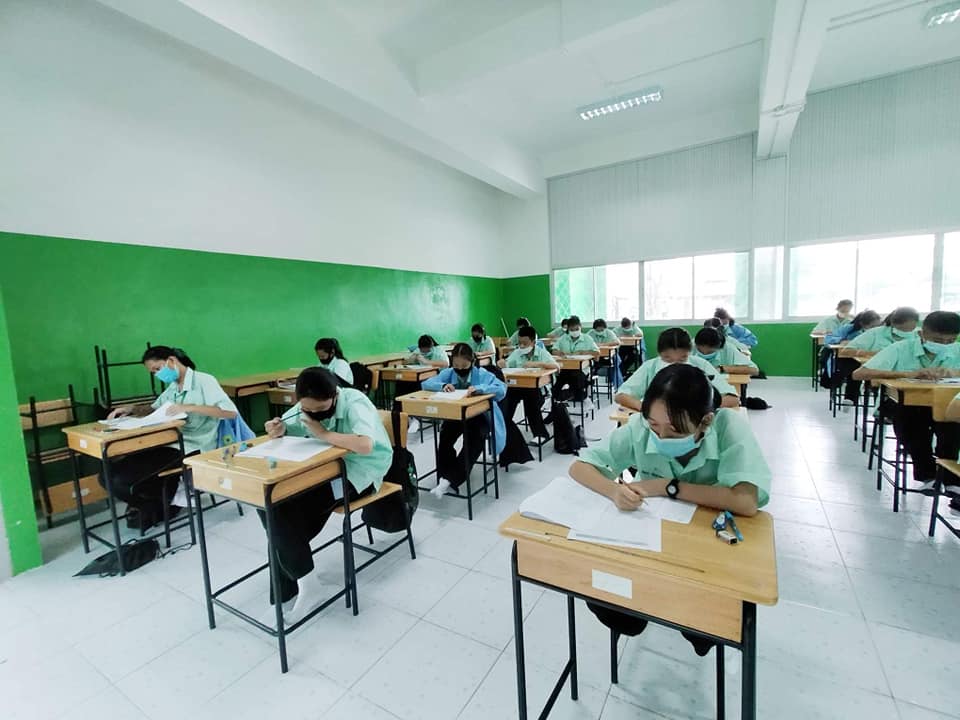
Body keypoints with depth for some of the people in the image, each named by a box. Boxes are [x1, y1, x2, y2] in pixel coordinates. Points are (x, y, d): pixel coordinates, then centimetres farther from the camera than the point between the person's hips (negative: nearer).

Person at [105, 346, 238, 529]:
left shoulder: (204, 381, -9)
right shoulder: (172, 387, 17)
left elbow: (231, 412, -21)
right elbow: (154, 408, 34)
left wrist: (189, 408, -25)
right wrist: (132, 408, 12)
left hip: (191, 449, -8)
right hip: (169, 445, 8)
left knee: (120, 479, -16)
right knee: (110, 475, -3)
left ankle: (157, 508, 14)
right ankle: (152, 503, 15)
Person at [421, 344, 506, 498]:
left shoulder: (482, 374, -12)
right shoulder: (448, 373, -1)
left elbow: (502, 389, -24)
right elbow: (426, 384, -2)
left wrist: (479, 388, -40)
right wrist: (442, 386, -24)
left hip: (479, 416, -3)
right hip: (455, 415, 3)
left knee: (473, 441, -31)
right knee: (444, 439, -26)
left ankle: (450, 480, -29)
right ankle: (444, 479, -19)